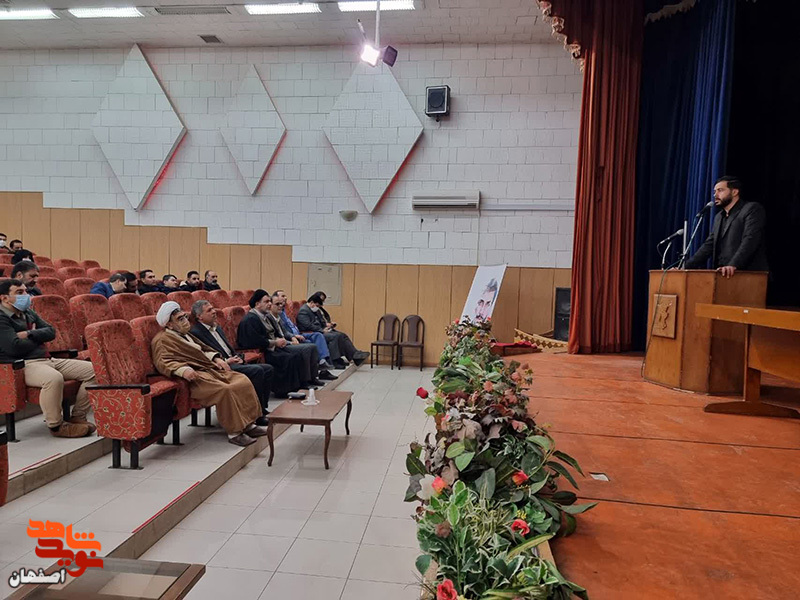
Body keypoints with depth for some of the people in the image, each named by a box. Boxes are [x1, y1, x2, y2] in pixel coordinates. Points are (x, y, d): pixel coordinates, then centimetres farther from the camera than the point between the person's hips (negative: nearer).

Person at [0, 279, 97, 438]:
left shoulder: (28, 312, 20)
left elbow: (51, 331, 11)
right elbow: (14, 348, -18)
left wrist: (29, 334, -8)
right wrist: (38, 338, -1)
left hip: (48, 359, 9)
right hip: (24, 365, -9)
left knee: (91, 369, -2)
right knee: (54, 378, -40)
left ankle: (78, 417, -2)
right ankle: (56, 425, -22)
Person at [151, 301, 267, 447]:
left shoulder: (184, 334, 28)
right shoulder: (162, 340, -1)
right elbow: (162, 362, -18)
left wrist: (216, 358, 16)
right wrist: (183, 369, -35)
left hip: (211, 368, 9)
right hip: (195, 376, -9)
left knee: (244, 381, -10)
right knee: (225, 390, -32)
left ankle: (248, 424, -4)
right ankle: (233, 432, -22)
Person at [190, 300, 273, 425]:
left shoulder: (217, 328, 22)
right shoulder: (195, 332, -6)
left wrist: (238, 357, 5)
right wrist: (225, 361, -16)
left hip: (234, 363, 9)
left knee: (268, 369, -3)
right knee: (257, 370, -27)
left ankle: (261, 408, 0)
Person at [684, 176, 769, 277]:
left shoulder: (752, 209, -3)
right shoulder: (719, 217, 21)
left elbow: (750, 240, -17)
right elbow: (709, 246, 17)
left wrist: (733, 265, -32)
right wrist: (686, 267, 5)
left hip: (748, 276, -6)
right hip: (723, 276, 7)